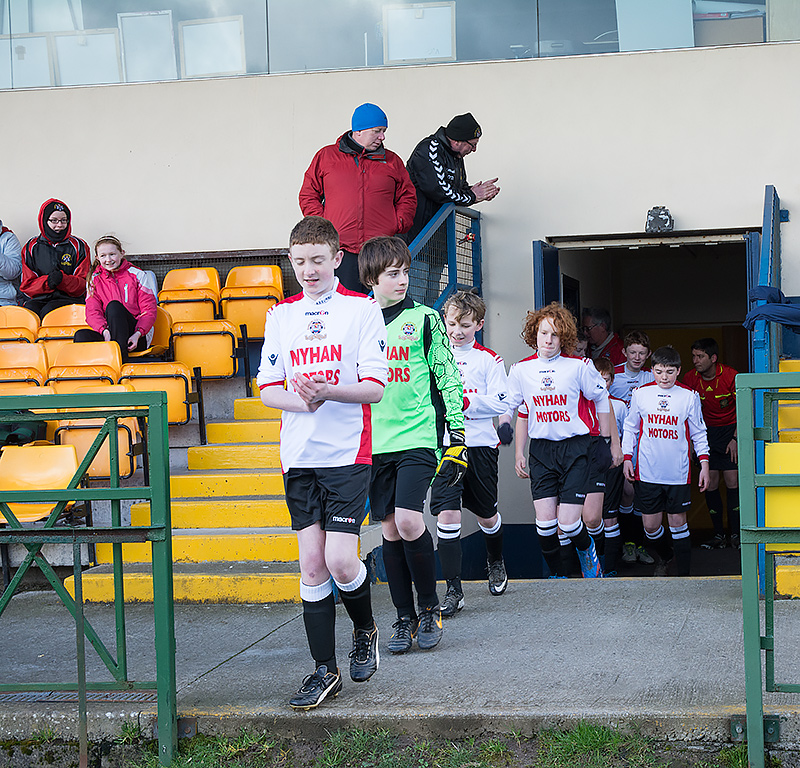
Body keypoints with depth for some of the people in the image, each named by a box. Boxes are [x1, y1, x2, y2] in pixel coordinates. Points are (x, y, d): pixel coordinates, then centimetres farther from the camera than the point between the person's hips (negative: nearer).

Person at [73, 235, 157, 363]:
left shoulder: (137, 275, 5)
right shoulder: (94, 279, 13)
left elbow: (149, 311, 0)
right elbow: (92, 313, 3)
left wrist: (137, 334, -19)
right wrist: (104, 331, -19)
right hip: (107, 335, 3)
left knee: (113, 305, -30)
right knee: (81, 336, -27)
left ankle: (121, 361, -43)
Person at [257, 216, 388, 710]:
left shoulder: (363, 309, -1)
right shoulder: (281, 315, 11)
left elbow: (375, 387, -7)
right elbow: (268, 388, 9)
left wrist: (326, 391, -23)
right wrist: (301, 401, -12)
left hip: (348, 453, -4)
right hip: (299, 456, 4)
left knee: (340, 561, -11)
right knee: (312, 566, 3)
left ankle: (365, 629, 20)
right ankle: (325, 671, 11)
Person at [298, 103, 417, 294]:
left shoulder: (392, 161, 16)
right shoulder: (326, 156, 11)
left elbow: (407, 198, 19)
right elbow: (308, 195, 12)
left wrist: (398, 225, 1)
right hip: (340, 249, -2)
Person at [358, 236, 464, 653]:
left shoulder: (425, 318, 2)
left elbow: (448, 379, 3)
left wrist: (457, 439, -2)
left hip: (417, 436, -3)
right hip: (373, 442, 3)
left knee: (408, 520, -17)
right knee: (390, 529, 4)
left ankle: (429, 607, 2)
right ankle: (405, 617, 15)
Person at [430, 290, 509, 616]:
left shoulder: (489, 359, 2)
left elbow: (500, 403, -7)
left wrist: (465, 400, -18)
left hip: (480, 445, 0)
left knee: (486, 515, 15)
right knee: (446, 513, -13)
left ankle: (495, 562, 46)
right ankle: (453, 591, -9)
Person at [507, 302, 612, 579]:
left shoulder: (579, 366, -5)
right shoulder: (520, 369, 4)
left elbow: (602, 400, 7)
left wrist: (607, 444, 10)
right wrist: (519, 454, 12)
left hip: (576, 446, -3)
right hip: (541, 449, 3)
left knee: (568, 522, -9)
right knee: (545, 522, -7)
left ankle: (587, 550, 25)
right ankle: (555, 574, 14)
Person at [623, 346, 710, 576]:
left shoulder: (689, 397, 1)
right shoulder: (640, 394, 3)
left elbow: (699, 433, 8)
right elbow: (630, 428, 12)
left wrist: (704, 464, 3)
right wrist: (627, 457, 6)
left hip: (678, 473, -1)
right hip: (647, 472, 1)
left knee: (678, 521, 3)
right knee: (650, 524, 5)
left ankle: (684, 571, 12)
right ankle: (665, 557, 33)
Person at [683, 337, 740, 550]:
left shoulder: (730, 376, -14)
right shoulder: (690, 378, -7)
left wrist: (735, 438, -10)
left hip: (730, 429, -2)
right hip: (706, 431, 2)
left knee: (732, 482, -7)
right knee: (711, 483, -2)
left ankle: (735, 533, 4)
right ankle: (718, 535, 7)